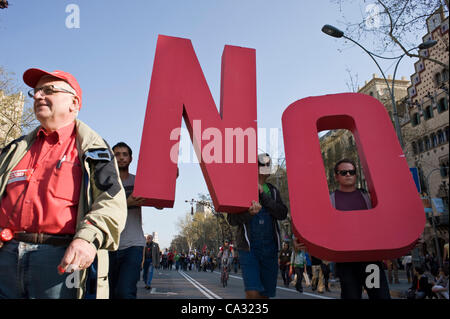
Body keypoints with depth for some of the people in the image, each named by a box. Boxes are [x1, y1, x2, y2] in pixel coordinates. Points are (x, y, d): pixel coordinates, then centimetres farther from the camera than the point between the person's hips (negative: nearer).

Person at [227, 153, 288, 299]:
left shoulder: (272, 191, 12)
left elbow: (282, 214, -4)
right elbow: (232, 219, -4)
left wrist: (263, 195, -12)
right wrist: (249, 213, -23)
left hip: (270, 247, 4)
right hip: (248, 247, -3)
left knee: (266, 293, 9)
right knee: (253, 292, -17)